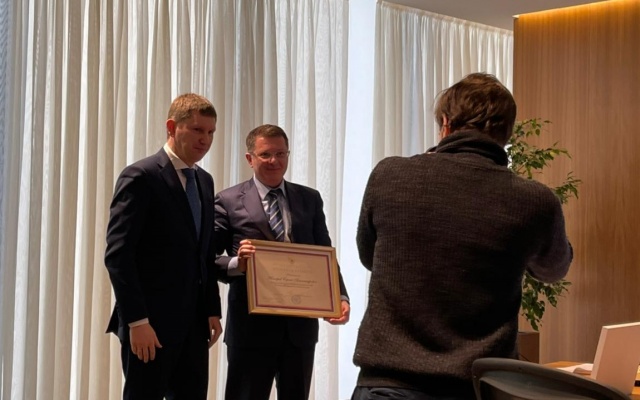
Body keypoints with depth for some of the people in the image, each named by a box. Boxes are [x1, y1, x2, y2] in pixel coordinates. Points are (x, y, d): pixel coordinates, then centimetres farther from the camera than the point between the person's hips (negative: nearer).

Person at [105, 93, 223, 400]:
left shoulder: (204, 181, 14)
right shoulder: (140, 177, -9)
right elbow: (118, 255, -15)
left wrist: (212, 310, 10)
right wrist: (137, 321, -19)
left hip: (194, 322, 7)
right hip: (150, 323, -7)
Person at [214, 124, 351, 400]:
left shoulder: (310, 199, 10)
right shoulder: (228, 201, 0)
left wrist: (340, 297, -9)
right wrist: (236, 263, -25)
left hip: (300, 326, 3)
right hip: (251, 328, -3)